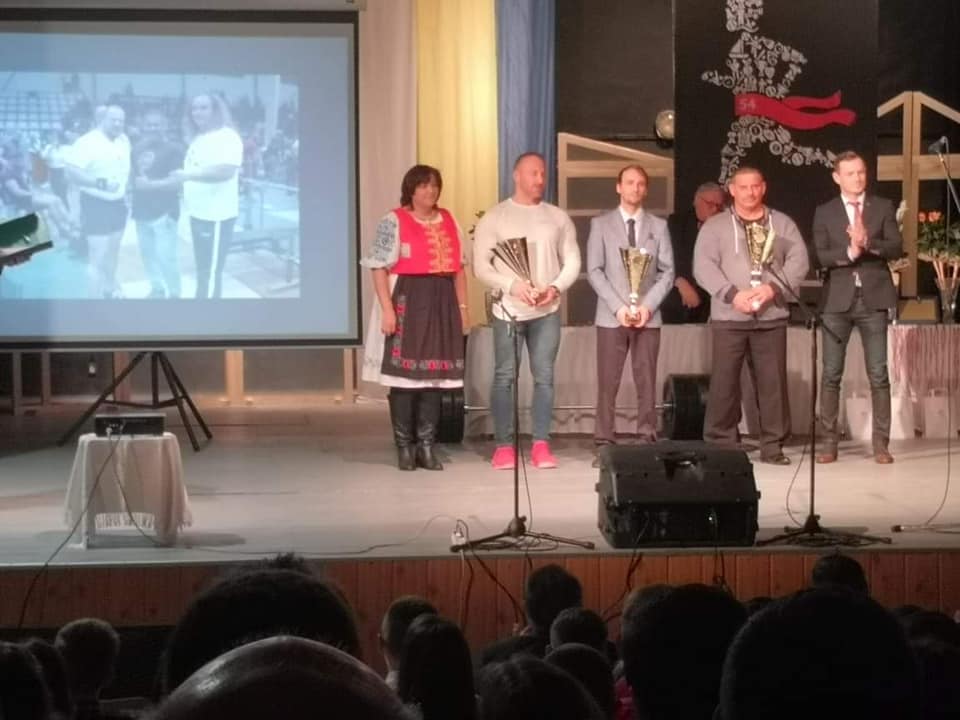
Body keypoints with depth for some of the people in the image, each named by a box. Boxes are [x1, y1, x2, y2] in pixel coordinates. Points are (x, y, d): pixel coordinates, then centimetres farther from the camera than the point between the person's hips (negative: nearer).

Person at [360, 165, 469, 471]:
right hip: (407, 301, -6)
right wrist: (387, 308, -16)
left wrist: (462, 305, 11)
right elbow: (380, 267, -9)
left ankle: (427, 446, 11)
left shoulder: (448, 220, 14)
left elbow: (459, 267, 17)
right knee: (404, 373, -3)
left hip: (442, 303, 6)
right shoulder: (394, 221, -4)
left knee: (436, 373, 5)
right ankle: (404, 447, 3)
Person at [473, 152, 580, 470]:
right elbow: (481, 265, -3)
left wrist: (555, 288, -10)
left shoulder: (558, 218, 9)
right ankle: (504, 446, 4)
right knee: (504, 376, -2)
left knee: (544, 376, 1)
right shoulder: (495, 217, 1)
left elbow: (572, 262, 9)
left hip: (547, 311, 2)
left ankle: (541, 444, 5)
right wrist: (513, 286, -17)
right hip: (508, 309, -2)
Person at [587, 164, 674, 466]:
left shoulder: (658, 226, 9)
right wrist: (618, 306, -11)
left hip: (648, 316, 1)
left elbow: (667, 272, 5)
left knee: (646, 383, 1)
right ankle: (604, 445, -1)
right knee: (607, 383, -2)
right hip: (611, 316, -1)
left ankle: (647, 442, 3)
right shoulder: (601, 224, 5)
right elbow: (594, 271, -1)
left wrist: (647, 306, -9)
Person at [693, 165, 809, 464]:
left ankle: (773, 445, 8)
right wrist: (733, 294, -16)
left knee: (773, 381, 1)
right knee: (724, 381, -2)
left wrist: (773, 288, -14)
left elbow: (799, 260, 2)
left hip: (772, 316, 1)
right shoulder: (715, 226, 7)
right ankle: (719, 444, 5)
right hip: (729, 316, -1)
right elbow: (703, 265, -3)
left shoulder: (782, 224, 12)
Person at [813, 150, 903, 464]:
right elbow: (820, 256, -4)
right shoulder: (824, 212, 6)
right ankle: (829, 442, 6)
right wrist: (849, 252, -20)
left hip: (873, 298, 0)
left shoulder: (883, 208, 7)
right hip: (838, 299, 0)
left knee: (879, 374, 0)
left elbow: (896, 248, -4)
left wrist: (868, 242, -20)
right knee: (831, 374, 0)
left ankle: (881, 443, 4)